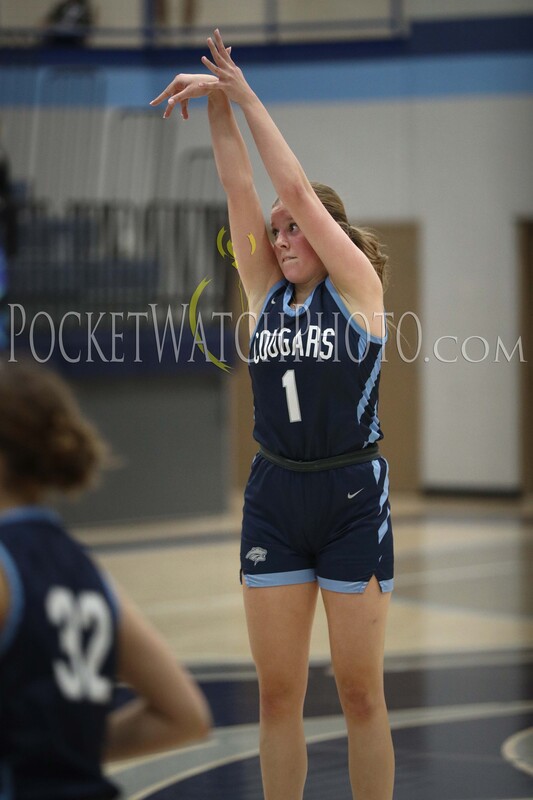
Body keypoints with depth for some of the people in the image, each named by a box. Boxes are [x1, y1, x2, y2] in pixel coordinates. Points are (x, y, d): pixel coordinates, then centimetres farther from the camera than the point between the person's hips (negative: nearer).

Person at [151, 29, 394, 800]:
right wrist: (217, 104, -12)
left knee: (361, 695, 1)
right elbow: (243, 191, -2)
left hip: (352, 497, -4)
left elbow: (297, 189, -12)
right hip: (274, 498, 4)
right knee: (277, 694, 5)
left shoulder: (358, 287, -4)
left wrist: (245, 94, -11)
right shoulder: (266, 291, 7)